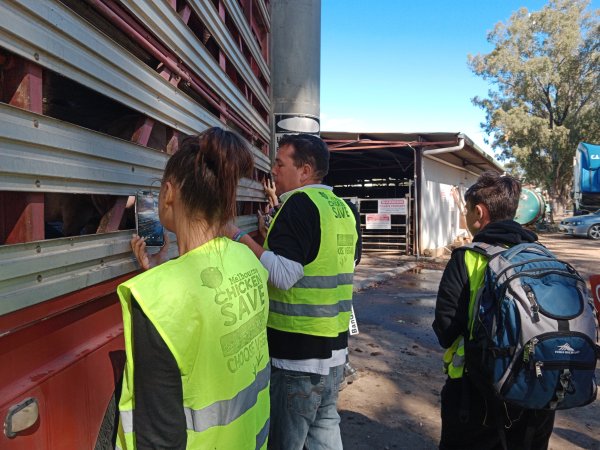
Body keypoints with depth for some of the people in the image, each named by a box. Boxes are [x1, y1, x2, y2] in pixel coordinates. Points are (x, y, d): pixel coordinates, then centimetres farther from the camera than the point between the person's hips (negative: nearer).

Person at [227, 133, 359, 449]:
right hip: (335, 346, 9)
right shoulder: (343, 207, 9)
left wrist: (239, 237, -19)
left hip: (297, 355, -8)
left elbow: (283, 274, -25)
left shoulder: (300, 203, -16)